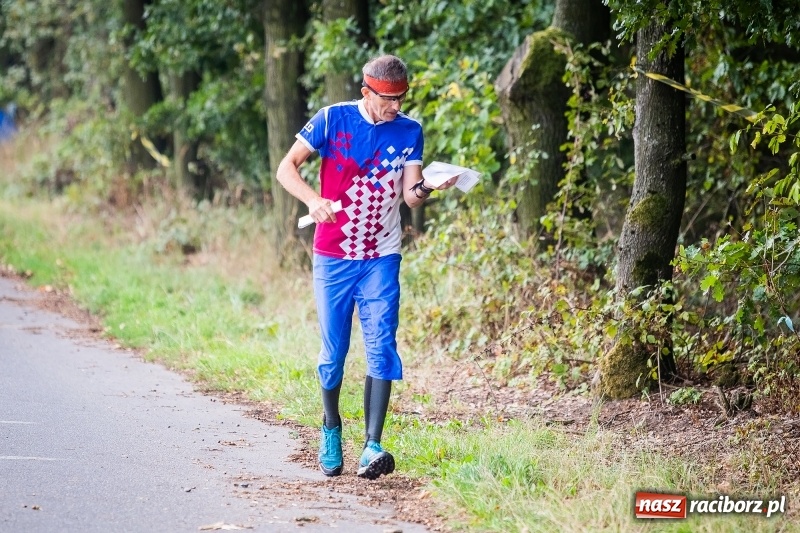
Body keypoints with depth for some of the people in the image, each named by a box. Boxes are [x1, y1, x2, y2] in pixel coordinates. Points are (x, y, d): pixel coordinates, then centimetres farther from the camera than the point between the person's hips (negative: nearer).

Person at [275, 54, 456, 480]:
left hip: (382, 258, 1)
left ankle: (372, 448, -16)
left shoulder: (410, 131, 0)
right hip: (333, 256, -1)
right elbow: (286, 167, -3)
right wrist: (313, 200, -21)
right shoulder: (332, 120, -5)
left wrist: (423, 190, -31)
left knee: (381, 348, -11)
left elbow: (410, 196, -7)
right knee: (333, 351, 6)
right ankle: (331, 431, 29)